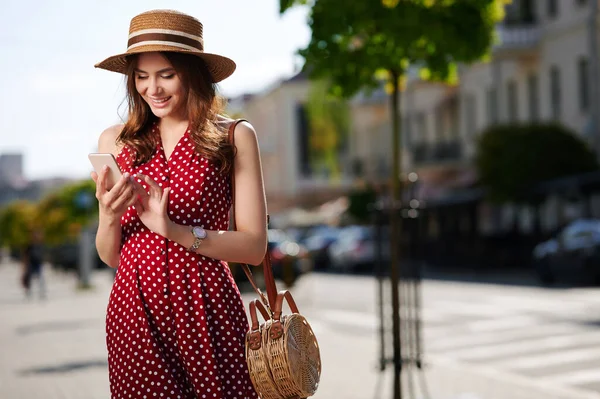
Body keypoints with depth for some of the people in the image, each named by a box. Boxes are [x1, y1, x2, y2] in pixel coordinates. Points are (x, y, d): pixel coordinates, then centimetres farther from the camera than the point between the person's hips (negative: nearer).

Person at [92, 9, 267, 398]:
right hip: (134, 310, 2)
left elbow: (255, 246, -6)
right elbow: (110, 256, 9)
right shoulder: (115, 141, 5)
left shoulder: (235, 137, -2)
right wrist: (109, 216, -12)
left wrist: (173, 230, -17)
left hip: (207, 311, -2)